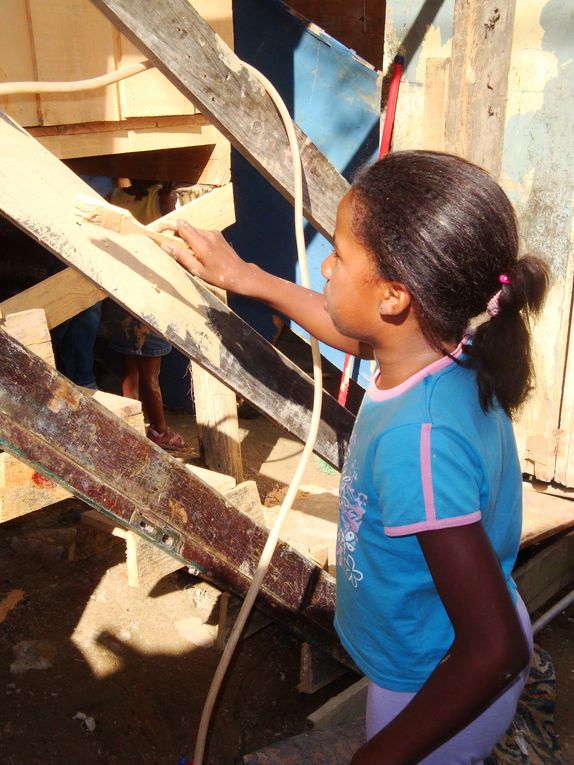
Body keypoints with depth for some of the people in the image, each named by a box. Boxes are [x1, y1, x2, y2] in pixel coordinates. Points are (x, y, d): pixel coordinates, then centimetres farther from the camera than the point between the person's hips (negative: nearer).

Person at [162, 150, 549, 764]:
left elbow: (496, 650, -36)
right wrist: (245, 276, 10)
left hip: (439, 687, -7)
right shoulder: (444, 352, -16)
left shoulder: (417, 440, -42)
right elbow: (352, 334, 7)